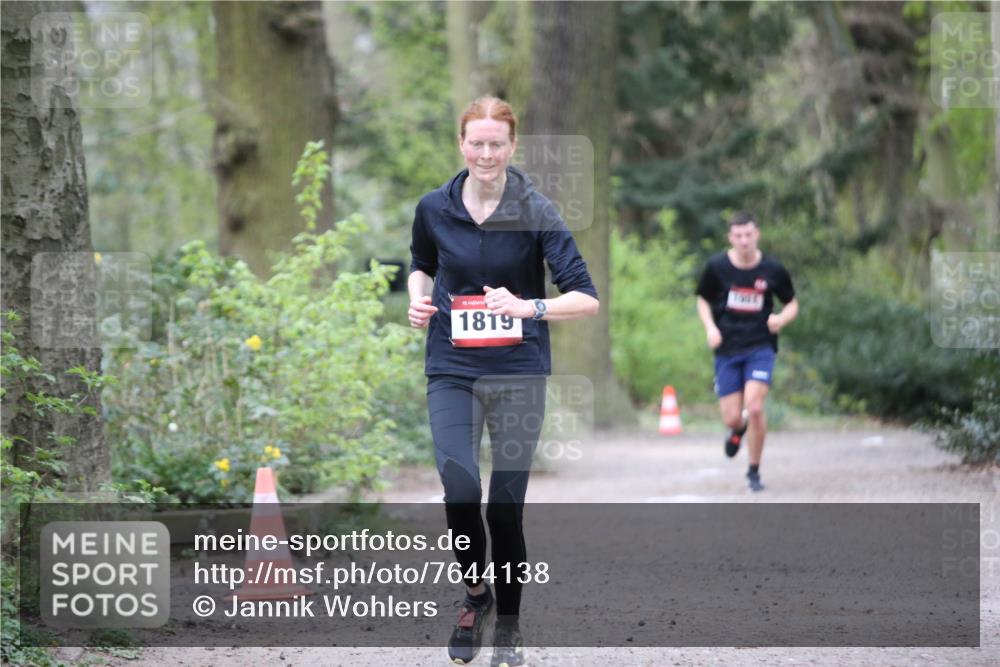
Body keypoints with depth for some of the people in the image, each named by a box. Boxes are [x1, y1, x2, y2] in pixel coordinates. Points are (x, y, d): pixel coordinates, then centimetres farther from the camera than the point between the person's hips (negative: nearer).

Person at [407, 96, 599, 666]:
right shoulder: (435, 208, 0)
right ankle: (476, 592, 8)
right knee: (460, 488, -20)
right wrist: (419, 298, 1)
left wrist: (527, 307, -28)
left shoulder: (536, 213, -9)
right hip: (452, 371, 1)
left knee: (506, 506, 0)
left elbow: (587, 299, -14)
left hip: (519, 373, -1)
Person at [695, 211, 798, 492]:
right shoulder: (716, 267, -3)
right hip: (727, 350, 1)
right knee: (731, 417, -2)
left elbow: (792, 303, 10)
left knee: (754, 407, -19)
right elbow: (703, 300, 12)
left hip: (761, 347, -1)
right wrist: (710, 328, -5)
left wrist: (782, 319, -12)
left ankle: (754, 471, 0)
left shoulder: (773, 270, -3)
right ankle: (739, 430, 39)